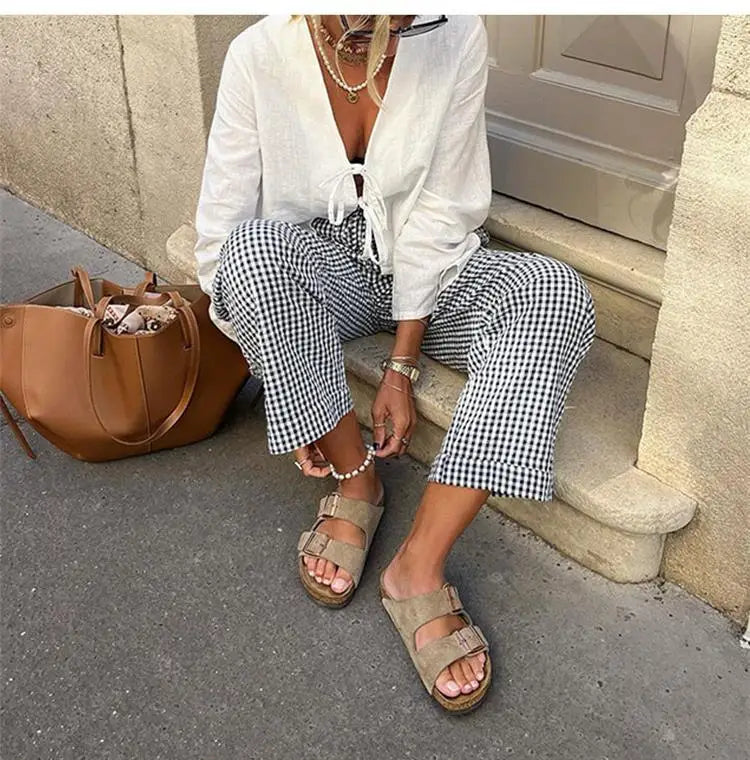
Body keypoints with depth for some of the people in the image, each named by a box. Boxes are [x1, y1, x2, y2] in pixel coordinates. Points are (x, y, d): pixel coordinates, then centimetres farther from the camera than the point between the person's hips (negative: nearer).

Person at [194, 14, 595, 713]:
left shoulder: (455, 36, -16)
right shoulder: (260, 54, -17)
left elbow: (440, 215, -14)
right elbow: (221, 235, -15)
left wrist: (401, 368, -17)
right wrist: (284, 382, -20)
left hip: (426, 268, 1)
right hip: (315, 272, 0)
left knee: (554, 292, -29)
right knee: (256, 242, -35)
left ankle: (419, 566, -29)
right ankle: (356, 479, -16)